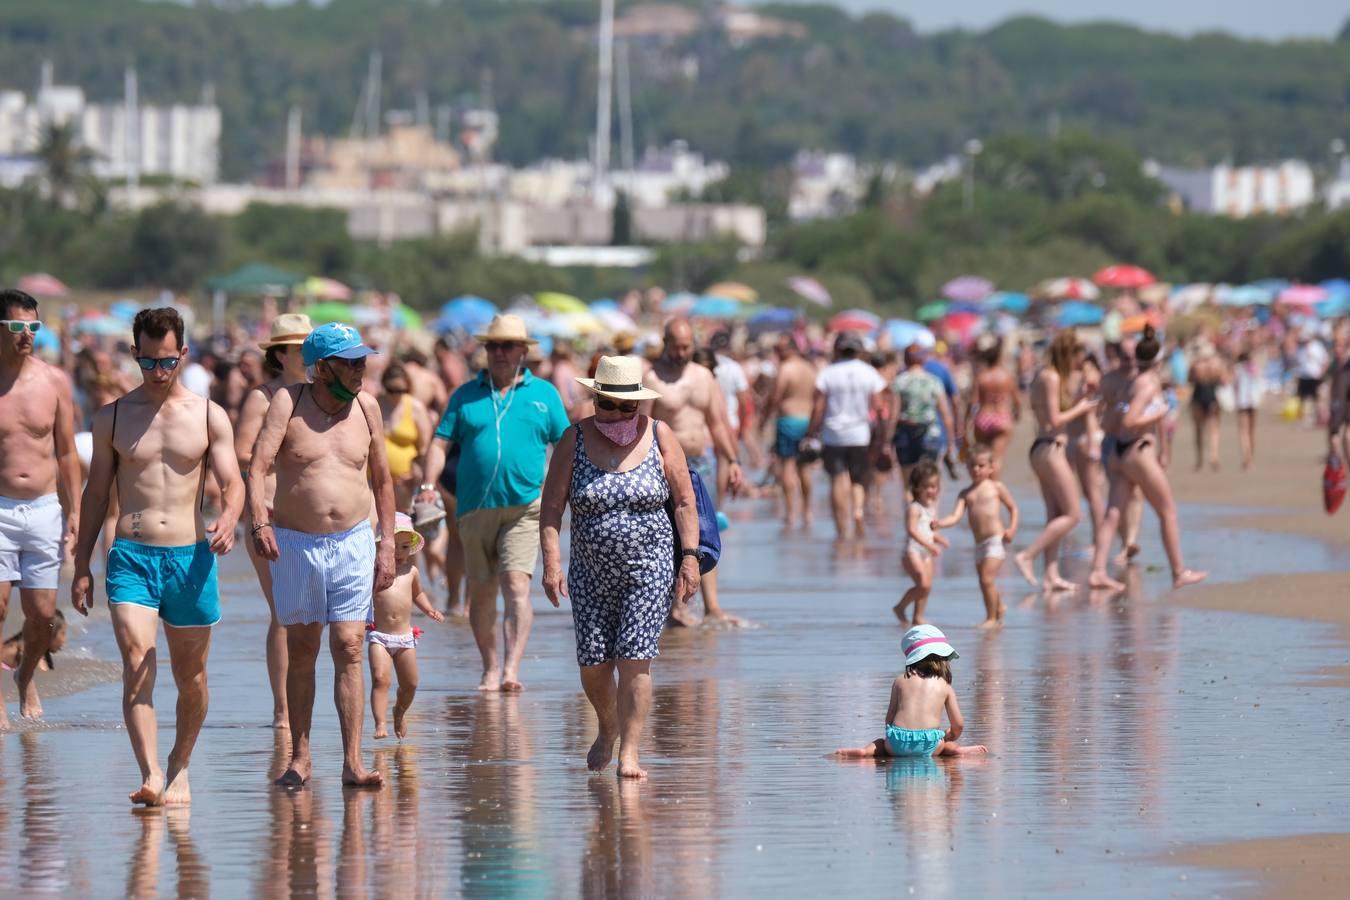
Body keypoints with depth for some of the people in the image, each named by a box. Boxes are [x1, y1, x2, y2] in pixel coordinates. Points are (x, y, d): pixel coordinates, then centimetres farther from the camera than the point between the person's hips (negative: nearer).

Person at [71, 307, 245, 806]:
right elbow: (96, 493, 13)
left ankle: (179, 767, 30)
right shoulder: (112, 418, 7)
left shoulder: (208, 417, 5)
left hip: (190, 556, 1)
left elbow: (232, 482, -1)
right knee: (136, 668, -18)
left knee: (190, 675, 10)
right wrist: (81, 567, 11)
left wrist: (228, 519, -24)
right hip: (131, 556, -1)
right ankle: (150, 776, -26)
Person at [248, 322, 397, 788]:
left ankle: (352, 762, -8)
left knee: (349, 649, -6)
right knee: (301, 651, 7)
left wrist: (387, 544, 10)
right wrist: (259, 522, -30)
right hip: (295, 544, -1)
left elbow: (381, 480, 14)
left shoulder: (366, 407, 4)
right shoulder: (289, 402, -5)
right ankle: (300, 758, 16)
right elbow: (257, 466, -14)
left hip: (353, 543, 1)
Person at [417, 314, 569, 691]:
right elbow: (441, 443, 8)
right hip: (475, 507, 2)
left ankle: (512, 670, -22)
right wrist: (429, 484, -7)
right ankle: (490, 668, 21)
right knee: (481, 590, 7)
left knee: (516, 585, -16)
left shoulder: (544, 394, 10)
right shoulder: (466, 395, 12)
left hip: (524, 506, -2)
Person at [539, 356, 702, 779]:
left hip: (650, 568, -2)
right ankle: (608, 729, 33)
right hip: (592, 571, 2)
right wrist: (551, 562, -10)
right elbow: (552, 506, 0)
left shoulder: (659, 436, 1)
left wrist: (690, 557, -5)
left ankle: (629, 754, -8)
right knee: (593, 667, 3)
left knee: (634, 661, -12)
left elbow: (685, 502, 3)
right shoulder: (575, 441, 1)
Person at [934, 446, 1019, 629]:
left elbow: (1012, 507, 10)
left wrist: (1012, 528, -5)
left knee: (987, 579, -15)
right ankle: (999, 607, 41)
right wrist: (940, 524, -22)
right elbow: (956, 516, -3)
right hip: (979, 543, 5)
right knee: (984, 582, 14)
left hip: (996, 540, -5)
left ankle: (992, 617, -5)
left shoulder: (996, 487, 1)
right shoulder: (966, 494, 9)